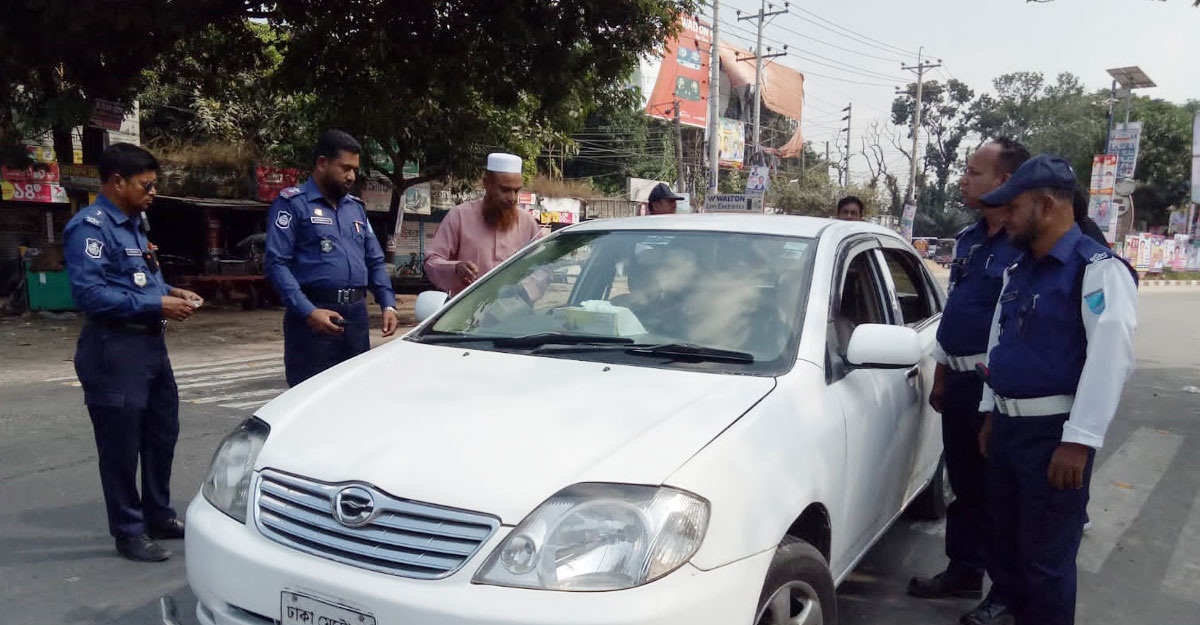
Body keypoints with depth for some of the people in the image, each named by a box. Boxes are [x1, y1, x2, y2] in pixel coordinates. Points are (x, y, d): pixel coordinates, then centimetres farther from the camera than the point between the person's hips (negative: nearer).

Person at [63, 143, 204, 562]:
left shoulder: (134, 223, 15)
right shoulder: (90, 227, -15)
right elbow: (90, 293, -24)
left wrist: (171, 292, 5)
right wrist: (156, 305, -22)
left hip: (151, 342, 10)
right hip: (114, 349, -10)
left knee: (162, 433, 17)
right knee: (121, 444, 2)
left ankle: (159, 516, 32)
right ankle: (129, 532, 14)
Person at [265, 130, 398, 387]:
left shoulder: (356, 207, 20)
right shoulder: (292, 203, -1)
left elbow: (376, 261, 21)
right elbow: (276, 262, -11)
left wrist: (388, 304, 5)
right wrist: (308, 312, -22)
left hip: (357, 314, 6)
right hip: (312, 316, -6)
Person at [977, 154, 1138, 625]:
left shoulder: (1098, 269, -13)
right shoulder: (1018, 271, 12)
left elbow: (1110, 359, -20)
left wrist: (1078, 441, -23)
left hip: (1053, 431, -8)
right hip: (1007, 424, 8)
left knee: (1046, 557, 1)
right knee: (1005, 542, 19)